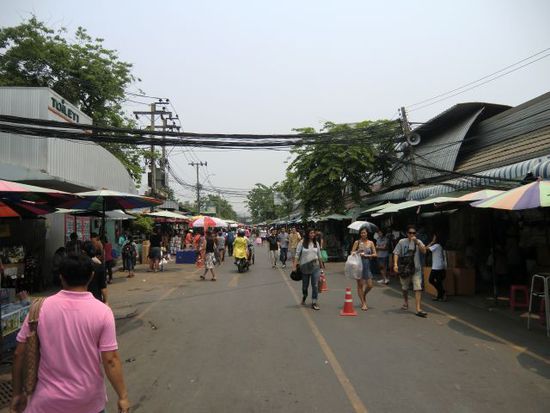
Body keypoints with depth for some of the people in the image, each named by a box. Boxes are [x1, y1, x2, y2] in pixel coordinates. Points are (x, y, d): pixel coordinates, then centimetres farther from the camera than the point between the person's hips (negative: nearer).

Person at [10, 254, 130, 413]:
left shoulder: (40, 307, -9)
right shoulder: (102, 311, -14)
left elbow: (19, 353, -4)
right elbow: (110, 360, -14)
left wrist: (17, 393, 9)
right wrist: (123, 396, -5)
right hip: (89, 400, 1)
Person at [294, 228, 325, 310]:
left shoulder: (316, 243, 6)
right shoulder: (302, 242, -4)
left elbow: (319, 255, 14)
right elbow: (297, 254, -5)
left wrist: (322, 266, 16)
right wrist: (294, 266, -11)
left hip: (315, 266, 2)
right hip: (304, 267, -2)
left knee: (315, 285, -4)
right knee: (305, 285, 12)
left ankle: (314, 303, 4)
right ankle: (304, 297, 42)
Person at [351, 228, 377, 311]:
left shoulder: (370, 243, 5)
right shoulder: (357, 242, 1)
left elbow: (375, 254, 2)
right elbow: (352, 252, 1)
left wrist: (366, 255, -10)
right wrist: (357, 253, -19)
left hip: (367, 265, 2)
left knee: (369, 285, 1)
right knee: (360, 284, 0)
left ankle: (363, 295, 32)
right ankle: (363, 303, 11)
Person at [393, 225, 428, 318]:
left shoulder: (418, 242, 4)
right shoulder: (402, 242, -1)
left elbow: (424, 251, -10)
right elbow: (396, 253, -3)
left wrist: (417, 242, -20)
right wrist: (395, 264, -15)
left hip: (416, 269, 0)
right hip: (404, 269, 0)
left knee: (418, 288, -11)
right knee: (404, 288, 17)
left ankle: (418, 309, -12)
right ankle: (405, 302, 43)